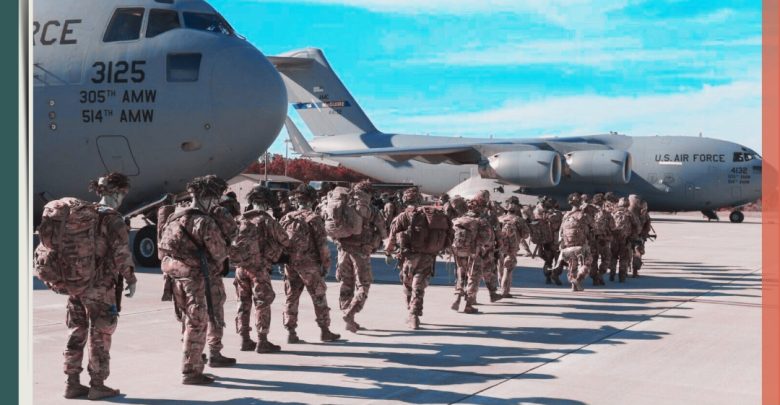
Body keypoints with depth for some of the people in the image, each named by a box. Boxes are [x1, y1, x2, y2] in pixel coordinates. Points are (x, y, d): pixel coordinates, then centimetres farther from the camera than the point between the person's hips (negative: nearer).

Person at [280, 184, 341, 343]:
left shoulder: (286, 219, 6)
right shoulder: (314, 219, -8)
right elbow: (322, 244, -10)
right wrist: (326, 264, -1)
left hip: (290, 264, 4)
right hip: (309, 264, -4)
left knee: (291, 298, 10)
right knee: (319, 297, 6)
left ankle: (291, 333, 9)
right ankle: (325, 331, 11)